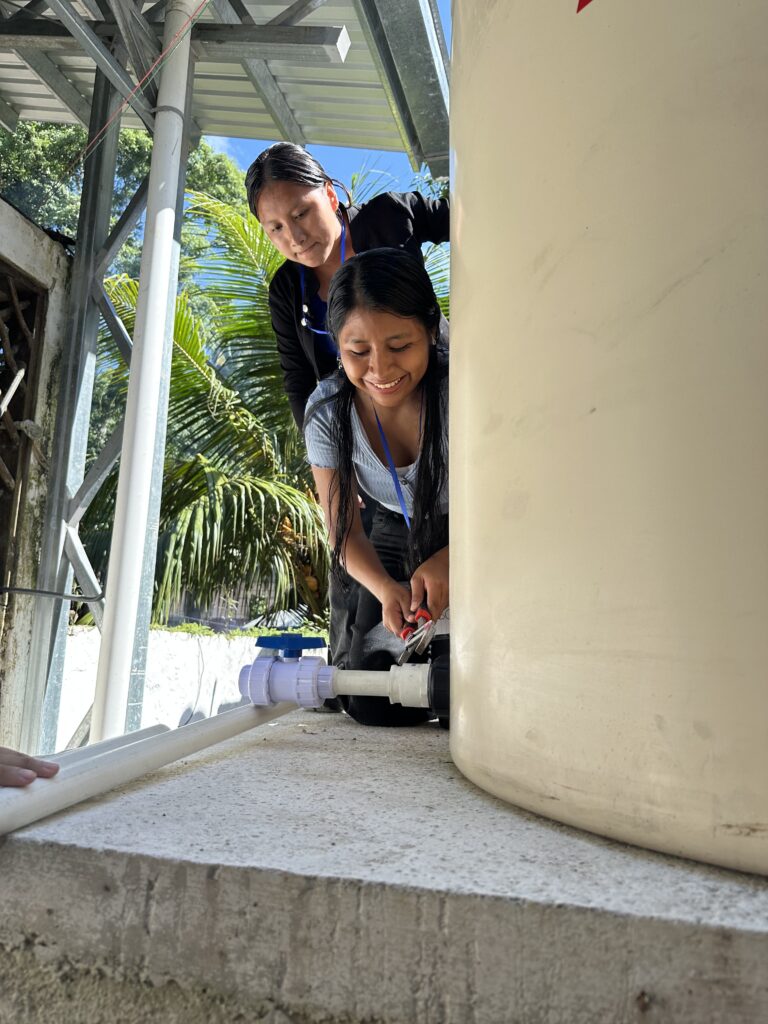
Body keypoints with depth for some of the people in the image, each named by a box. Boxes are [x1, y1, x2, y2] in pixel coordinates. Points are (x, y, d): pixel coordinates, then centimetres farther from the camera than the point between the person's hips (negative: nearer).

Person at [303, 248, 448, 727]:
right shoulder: (328, 410, -19)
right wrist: (387, 590, -30)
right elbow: (344, 531, -11)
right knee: (373, 704, -2)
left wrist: (448, 560, -38)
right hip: (398, 532, 3)